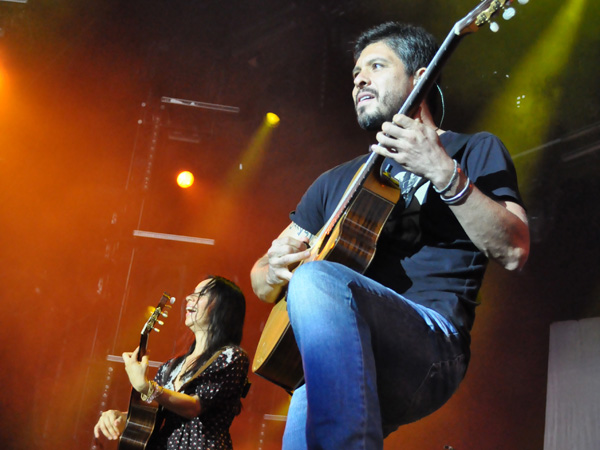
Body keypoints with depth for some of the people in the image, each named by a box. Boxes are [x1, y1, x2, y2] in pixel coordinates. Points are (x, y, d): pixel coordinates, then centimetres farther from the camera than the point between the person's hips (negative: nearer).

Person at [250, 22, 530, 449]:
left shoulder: (474, 150, 14)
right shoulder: (336, 181, 26)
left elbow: (514, 251, -3)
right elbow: (261, 274, 26)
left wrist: (444, 173, -15)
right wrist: (276, 271, 2)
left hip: (431, 340, -2)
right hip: (332, 365, 3)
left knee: (318, 280, -33)